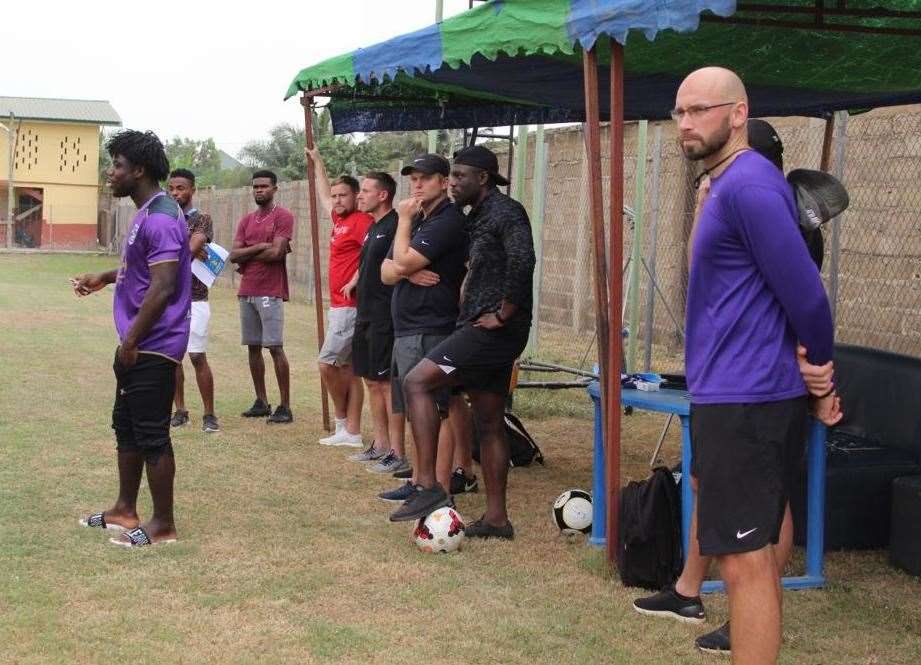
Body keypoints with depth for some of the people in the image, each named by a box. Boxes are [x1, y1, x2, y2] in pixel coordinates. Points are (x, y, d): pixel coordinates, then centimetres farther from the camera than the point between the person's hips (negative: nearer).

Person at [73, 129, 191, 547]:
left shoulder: (160, 219, -20)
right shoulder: (147, 214, 13)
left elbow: (162, 286, -26)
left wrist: (130, 342, -21)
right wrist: (105, 278, 27)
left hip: (152, 348, -10)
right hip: (138, 345, 10)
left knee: (151, 435, -3)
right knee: (126, 427, 18)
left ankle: (163, 525, 7)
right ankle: (125, 510, 31)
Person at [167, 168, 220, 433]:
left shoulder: (202, 219, -4)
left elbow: (190, 250, -18)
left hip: (194, 299, -5)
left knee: (198, 356, -5)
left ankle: (209, 414, 3)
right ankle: (180, 411, 17)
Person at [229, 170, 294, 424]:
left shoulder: (283, 217, -3)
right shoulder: (246, 220, 16)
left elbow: (276, 252, -15)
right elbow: (234, 255, 6)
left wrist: (246, 256, -2)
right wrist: (259, 247, -9)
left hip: (270, 293, -7)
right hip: (246, 292, 7)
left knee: (275, 348, -8)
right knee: (253, 347, 9)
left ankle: (285, 407, -5)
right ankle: (261, 402, 18)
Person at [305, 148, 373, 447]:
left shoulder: (361, 220, -13)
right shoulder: (339, 220, 14)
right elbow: (324, 196, 33)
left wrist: (354, 282, -20)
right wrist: (317, 161, 39)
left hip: (349, 307, -9)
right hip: (339, 306, 9)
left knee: (327, 362, -8)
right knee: (347, 368, 8)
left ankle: (342, 420, 8)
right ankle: (351, 432, 11)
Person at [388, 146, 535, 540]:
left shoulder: (505, 212, -11)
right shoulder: (477, 218, 19)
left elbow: (522, 259, -27)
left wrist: (504, 313, -22)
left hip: (493, 330, -10)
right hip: (483, 332, 10)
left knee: (416, 382, -17)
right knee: (489, 423, 11)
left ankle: (429, 487, -19)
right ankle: (496, 518, 15)